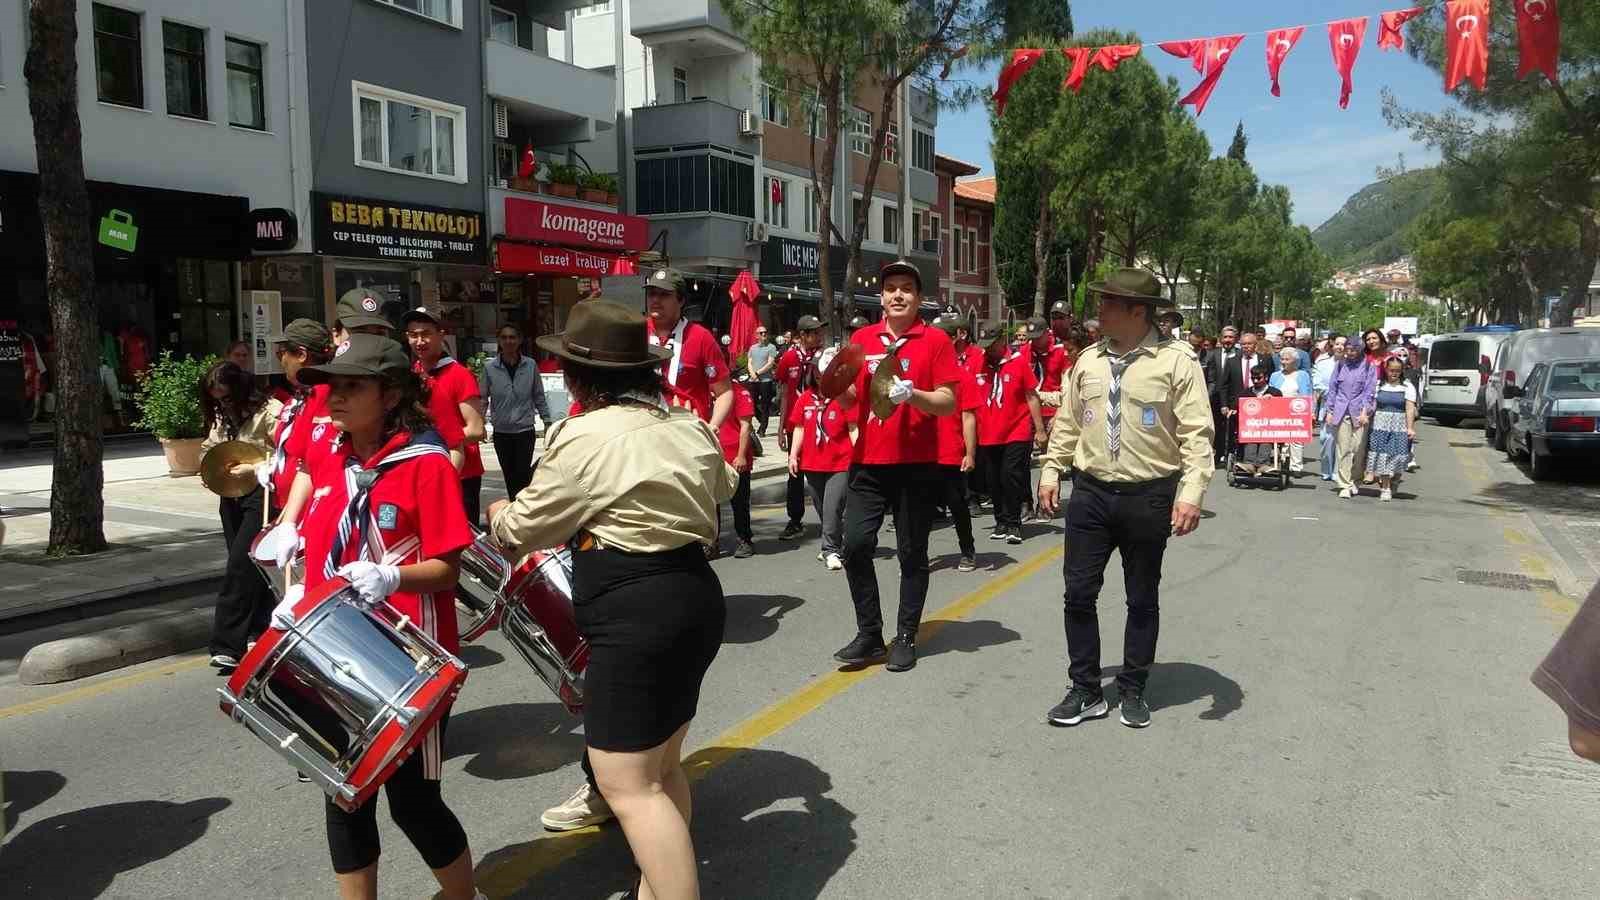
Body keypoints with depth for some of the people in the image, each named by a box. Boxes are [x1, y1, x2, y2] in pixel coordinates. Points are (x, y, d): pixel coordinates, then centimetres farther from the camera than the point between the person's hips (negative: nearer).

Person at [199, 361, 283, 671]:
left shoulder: (270, 411, -13)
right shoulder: (222, 416, 11)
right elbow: (208, 447, 24)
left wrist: (256, 469, -21)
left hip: (261, 497, -8)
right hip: (231, 497, 8)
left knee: (239, 566, -12)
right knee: (247, 566, 14)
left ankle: (227, 645, -9)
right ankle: (260, 630, 27)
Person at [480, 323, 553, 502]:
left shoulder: (530, 365, -3)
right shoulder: (490, 367, -3)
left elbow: (539, 397, 5)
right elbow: (481, 398, 2)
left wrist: (547, 422, 5)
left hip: (525, 430, -1)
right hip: (501, 432, 1)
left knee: (522, 475, -7)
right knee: (510, 477, 10)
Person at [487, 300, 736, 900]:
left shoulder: (584, 439, -15)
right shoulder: (688, 426, 9)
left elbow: (525, 529, -4)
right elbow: (723, 486, 30)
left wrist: (497, 513, 18)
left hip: (637, 615, -9)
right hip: (695, 597, 9)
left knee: (627, 785, -3)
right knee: (661, 765, 20)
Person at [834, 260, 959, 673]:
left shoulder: (936, 340, -1)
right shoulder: (862, 338, 9)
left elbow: (949, 403, -5)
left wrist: (913, 394, -23)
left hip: (916, 464, -3)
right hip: (868, 461, 3)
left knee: (912, 553, 6)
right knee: (855, 544, -4)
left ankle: (906, 637, 18)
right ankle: (869, 634, 10)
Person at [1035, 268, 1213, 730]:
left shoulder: (1176, 361, -8)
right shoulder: (1088, 360, 7)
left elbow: (1197, 433, -11)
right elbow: (1067, 423, 15)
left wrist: (1191, 493, -18)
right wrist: (1051, 471, 11)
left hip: (1149, 497, -4)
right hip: (1091, 493, 4)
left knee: (1142, 600, 10)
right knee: (1079, 594, 4)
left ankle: (1133, 691, 26)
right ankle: (1086, 692, 17)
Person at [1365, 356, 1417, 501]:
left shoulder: (1407, 387, 3)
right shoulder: (1378, 385, 8)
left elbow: (1410, 409, -4)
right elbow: (1372, 405, 7)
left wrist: (1410, 428, -11)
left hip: (1400, 426, -1)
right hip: (1380, 425, 1)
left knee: (1397, 456, -3)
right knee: (1382, 456, -2)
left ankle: (1393, 485, 21)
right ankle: (1385, 488, 5)